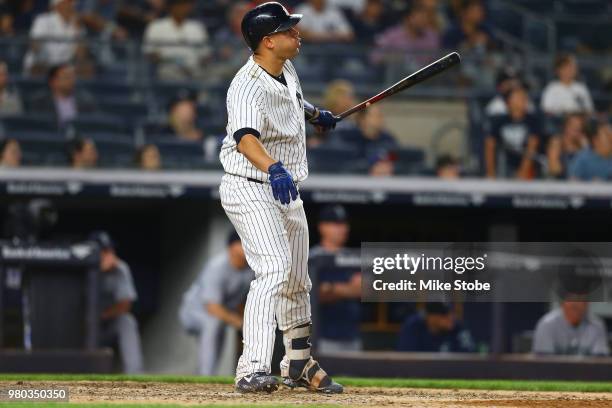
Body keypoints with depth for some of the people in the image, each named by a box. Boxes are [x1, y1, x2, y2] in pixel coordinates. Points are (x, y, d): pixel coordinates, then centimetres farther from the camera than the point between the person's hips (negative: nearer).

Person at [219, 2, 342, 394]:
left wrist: (315, 114, 43)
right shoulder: (249, 87, -27)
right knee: (274, 269, -25)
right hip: (250, 190, -9)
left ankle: (299, 364, 37)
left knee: (297, 281, 19)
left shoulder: (287, 71, 2)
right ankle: (254, 371, -33)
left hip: (286, 192, 9)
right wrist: (274, 169, -63)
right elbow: (246, 138, -46)